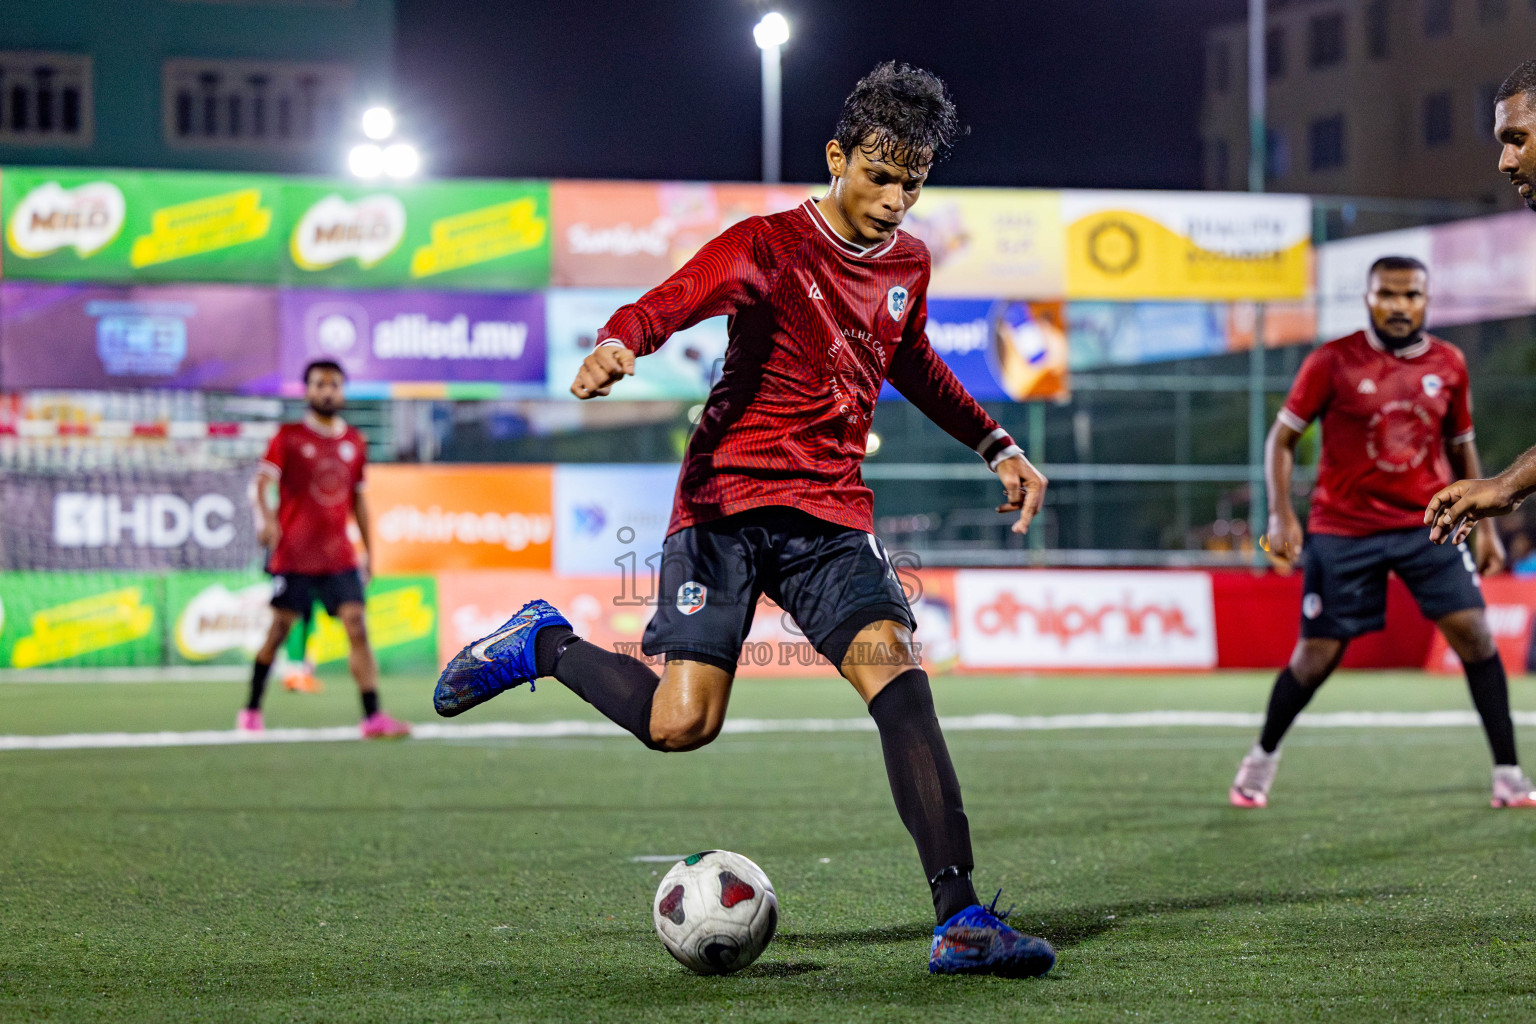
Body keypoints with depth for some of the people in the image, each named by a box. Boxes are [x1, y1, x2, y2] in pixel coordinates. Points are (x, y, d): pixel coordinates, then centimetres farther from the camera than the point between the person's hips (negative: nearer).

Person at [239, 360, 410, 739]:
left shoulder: (355, 443, 11)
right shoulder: (288, 437, -1)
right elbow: (262, 482, -11)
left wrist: (368, 550, 17)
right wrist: (265, 518, -31)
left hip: (339, 556, 3)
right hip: (293, 554, -3)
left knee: (357, 627, -9)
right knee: (279, 629, 2)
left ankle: (373, 717, -14)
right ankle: (251, 710, 19)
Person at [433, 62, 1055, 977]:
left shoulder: (907, 262, 12)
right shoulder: (770, 247, -8)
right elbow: (668, 305, -24)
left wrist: (995, 443, 31)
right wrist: (617, 346, -46)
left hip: (833, 510, 4)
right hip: (729, 499, -4)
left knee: (890, 658, -22)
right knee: (682, 723, -16)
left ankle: (961, 920, -27)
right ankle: (544, 643, 16)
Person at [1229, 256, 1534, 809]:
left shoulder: (1448, 364, 3)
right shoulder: (1332, 362, -7)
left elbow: (1461, 447, 16)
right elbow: (1282, 437, -2)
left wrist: (1484, 525, 13)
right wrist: (1281, 515, -12)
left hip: (1429, 525, 2)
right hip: (1343, 530, -2)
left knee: (1474, 633, -12)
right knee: (1316, 657, 1)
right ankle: (1263, 756, 27)